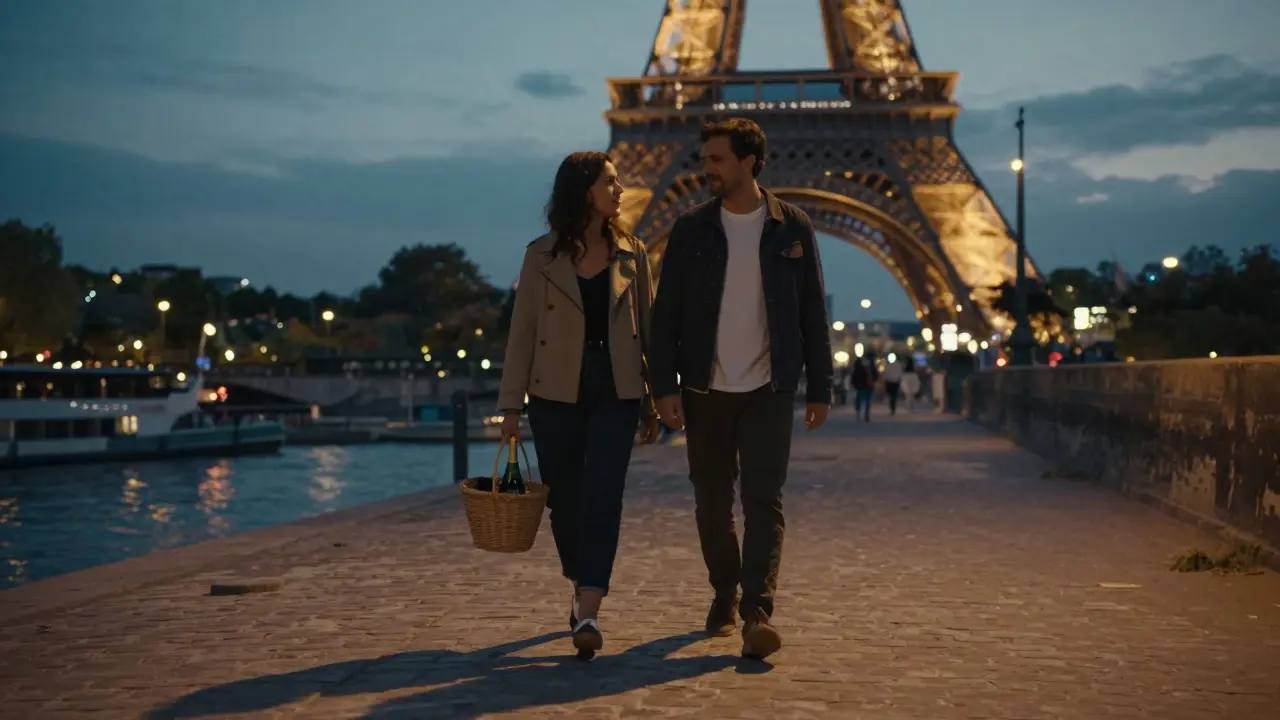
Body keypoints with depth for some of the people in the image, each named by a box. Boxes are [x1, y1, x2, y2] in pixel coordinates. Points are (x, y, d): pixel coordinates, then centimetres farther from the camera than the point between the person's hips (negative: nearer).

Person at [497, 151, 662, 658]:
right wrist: (511, 405, -4)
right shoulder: (542, 256, 0)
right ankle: (582, 593, 29)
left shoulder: (631, 254, 6)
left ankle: (587, 615, -13)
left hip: (616, 390, 0)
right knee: (565, 499, 7)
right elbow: (522, 330, 0)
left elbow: (647, 328, 9)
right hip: (556, 392, 0)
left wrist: (653, 403, 7)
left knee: (602, 499, -11)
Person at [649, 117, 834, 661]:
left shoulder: (791, 227, 1)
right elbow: (666, 312, 2)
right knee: (712, 503, 9)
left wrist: (819, 388, 2)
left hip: (768, 391, -1)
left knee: (763, 504, -9)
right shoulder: (690, 230, 2)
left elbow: (812, 313, 4)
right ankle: (725, 593, 28)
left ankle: (757, 613, -12)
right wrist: (665, 384, -6)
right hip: (705, 391, 2)